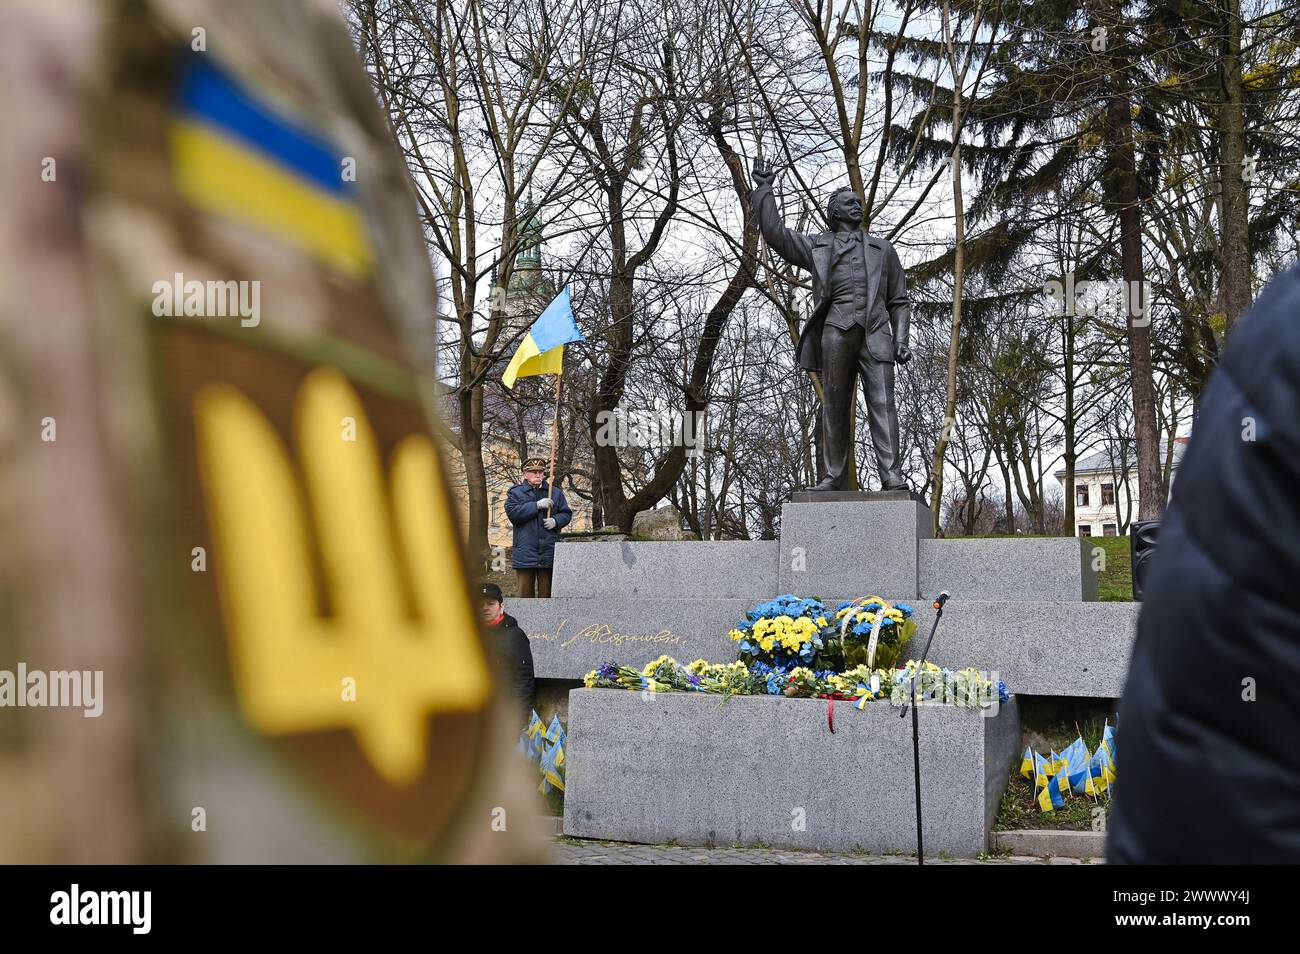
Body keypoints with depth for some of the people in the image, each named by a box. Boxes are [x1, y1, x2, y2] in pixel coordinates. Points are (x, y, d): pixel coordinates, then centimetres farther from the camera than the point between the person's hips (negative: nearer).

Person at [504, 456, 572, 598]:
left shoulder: (556, 493, 15)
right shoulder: (515, 493, 6)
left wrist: (555, 521, -10)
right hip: (525, 552, -2)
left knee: (547, 593, 6)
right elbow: (512, 512, -11)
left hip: (549, 552, 2)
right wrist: (537, 505, -16)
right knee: (524, 591, 1)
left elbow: (567, 513, 12)